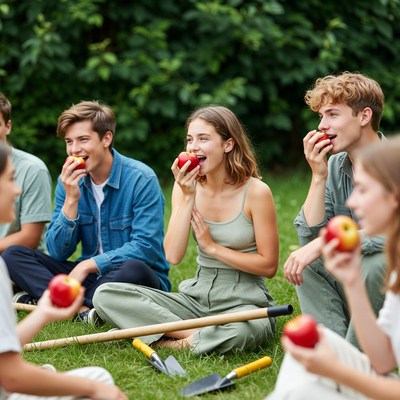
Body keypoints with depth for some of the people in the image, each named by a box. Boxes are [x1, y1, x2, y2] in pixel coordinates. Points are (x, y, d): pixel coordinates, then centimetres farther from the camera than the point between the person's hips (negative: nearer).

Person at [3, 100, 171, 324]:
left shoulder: (141, 179, -14)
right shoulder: (70, 181, 1)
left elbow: (146, 247, -20)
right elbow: (58, 252, -3)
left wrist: (89, 264, -23)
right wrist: (71, 200, -16)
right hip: (90, 276, 5)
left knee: (133, 269, -39)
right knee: (13, 256, -9)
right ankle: (80, 309, -30)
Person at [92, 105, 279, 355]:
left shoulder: (255, 191, -9)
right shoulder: (187, 186, 3)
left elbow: (268, 266, -9)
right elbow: (173, 256, -8)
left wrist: (212, 246, -9)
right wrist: (187, 198, -14)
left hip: (245, 302, -5)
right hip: (197, 298, 5)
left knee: (244, 330, -43)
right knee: (105, 294, -13)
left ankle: (176, 341, -16)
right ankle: (200, 334, -19)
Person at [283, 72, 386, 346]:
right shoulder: (335, 166, 2)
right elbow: (310, 235, -4)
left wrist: (323, 243, -32)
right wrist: (318, 177, -14)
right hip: (355, 287, 6)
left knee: (378, 261, -33)